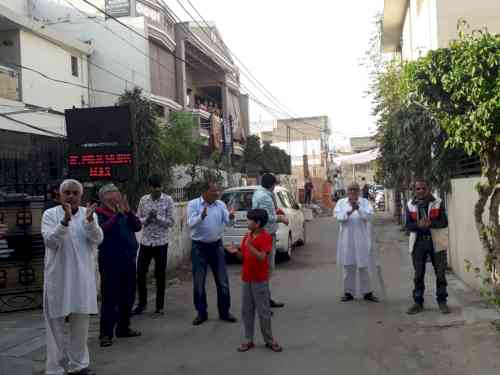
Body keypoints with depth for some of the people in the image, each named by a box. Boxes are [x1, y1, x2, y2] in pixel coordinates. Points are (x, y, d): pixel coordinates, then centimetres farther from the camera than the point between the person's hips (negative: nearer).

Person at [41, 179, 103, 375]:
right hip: (57, 277, -2)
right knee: (56, 324, 5)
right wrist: (65, 220, -30)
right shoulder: (50, 214, -4)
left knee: (80, 323, 12)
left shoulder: (89, 214, 3)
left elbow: (97, 239, -10)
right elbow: (50, 241, -17)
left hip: (82, 277, 3)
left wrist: (89, 220, -28)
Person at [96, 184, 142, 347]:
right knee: (110, 298, -5)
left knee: (128, 297, 13)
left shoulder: (125, 213, 11)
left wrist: (128, 212, -15)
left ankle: (123, 328, 27)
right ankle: (106, 333, 2)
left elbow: (137, 226, -1)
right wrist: (118, 214, -28)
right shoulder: (100, 214, -6)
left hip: (129, 260, 6)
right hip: (110, 262, -6)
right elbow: (103, 229, -23)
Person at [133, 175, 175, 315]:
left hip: (161, 242, -2)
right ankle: (142, 303, 21)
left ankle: (160, 305, 17)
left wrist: (157, 217, -21)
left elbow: (171, 222, -7)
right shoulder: (143, 200, 4)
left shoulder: (168, 200, -5)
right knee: (140, 273, 4)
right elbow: (138, 220, 5)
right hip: (145, 242, 3)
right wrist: (147, 218, -15)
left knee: (160, 275, 4)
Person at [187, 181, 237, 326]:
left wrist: (231, 217, -32)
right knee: (199, 282, 5)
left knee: (222, 281, 7)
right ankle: (201, 313, 18)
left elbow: (227, 222, -10)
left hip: (216, 245, 3)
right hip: (199, 247, -3)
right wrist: (202, 216, -37)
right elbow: (191, 224, -19)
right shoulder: (193, 204, -7)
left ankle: (224, 312, 19)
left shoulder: (221, 204, 2)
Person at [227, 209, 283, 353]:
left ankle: (269, 340, 15)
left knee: (263, 311, 2)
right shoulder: (247, 236, 8)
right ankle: (248, 340, 19)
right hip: (246, 279, 6)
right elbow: (243, 256, 13)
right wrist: (236, 251, -7)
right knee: (246, 311, 10)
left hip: (260, 280, -6)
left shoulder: (266, 237, -12)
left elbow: (262, 257, -20)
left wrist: (250, 246, -29)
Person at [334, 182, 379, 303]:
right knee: (348, 266, 6)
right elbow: (338, 216, -9)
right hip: (347, 239, 1)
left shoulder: (365, 202, 3)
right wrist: (350, 210, -25)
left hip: (362, 239, -1)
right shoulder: (341, 202, 6)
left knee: (364, 266, 3)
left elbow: (369, 215, -12)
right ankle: (349, 292, 15)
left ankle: (367, 292, 13)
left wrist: (358, 208, -27)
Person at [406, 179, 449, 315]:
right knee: (418, 274, 6)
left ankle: (442, 301, 16)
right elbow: (408, 225, 0)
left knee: (440, 273, 3)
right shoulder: (410, 205, 3)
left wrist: (430, 223, -24)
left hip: (436, 242, -1)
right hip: (418, 242, 1)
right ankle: (418, 302, 15)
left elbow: (444, 222, -7)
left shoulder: (438, 203, -2)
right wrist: (418, 224, -21)